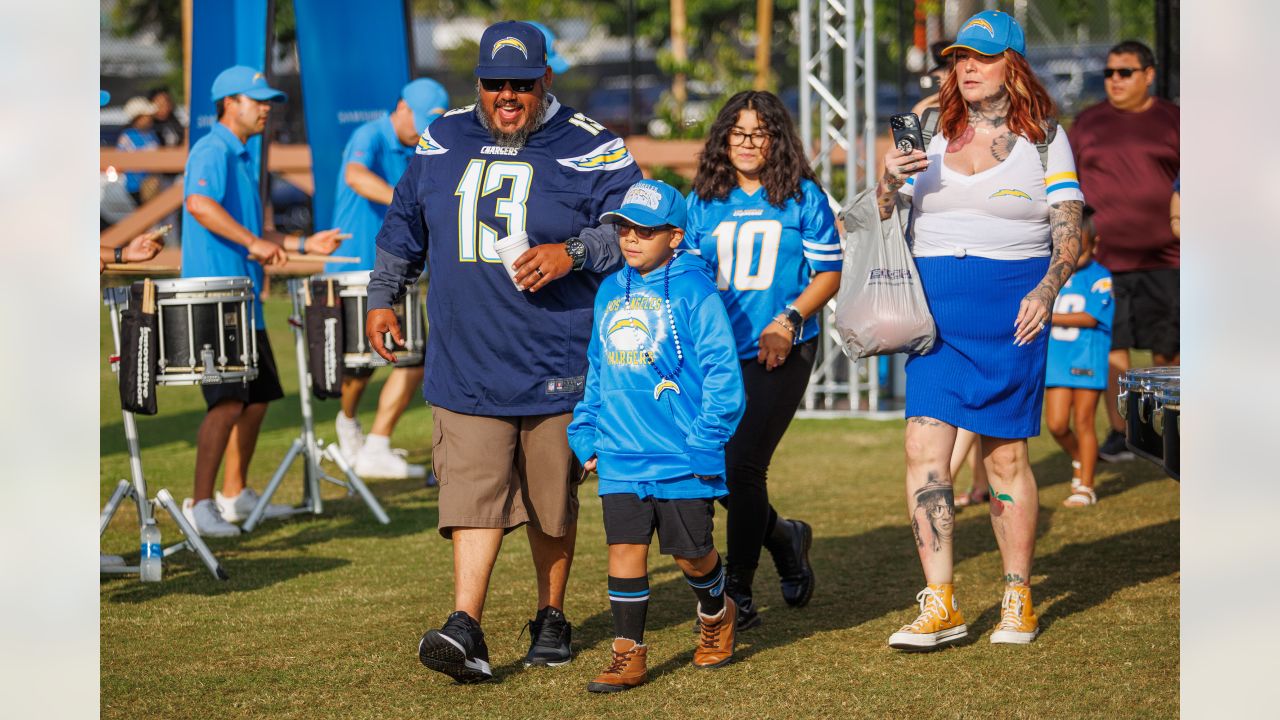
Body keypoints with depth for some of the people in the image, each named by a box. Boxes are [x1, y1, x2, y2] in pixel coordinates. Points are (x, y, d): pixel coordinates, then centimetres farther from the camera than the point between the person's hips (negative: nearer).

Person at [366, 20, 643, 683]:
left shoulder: (588, 149, -4)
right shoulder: (443, 142, 9)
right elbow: (404, 225, 23)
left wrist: (573, 252, -23)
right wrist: (382, 297, 22)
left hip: (555, 366, -2)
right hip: (464, 364, 2)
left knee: (553, 502, 10)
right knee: (472, 491, -9)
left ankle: (551, 617, 27)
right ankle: (466, 629, -15)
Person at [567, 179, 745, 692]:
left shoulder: (694, 290, -8)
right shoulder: (610, 292, 11)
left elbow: (721, 370, -10)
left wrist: (707, 440, -14)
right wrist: (585, 435, 14)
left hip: (681, 455, -5)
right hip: (620, 455, 5)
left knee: (689, 552, 6)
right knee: (625, 549, 0)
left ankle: (716, 613, 36)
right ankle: (628, 655, 6)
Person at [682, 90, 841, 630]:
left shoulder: (803, 197, 1)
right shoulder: (703, 202, 10)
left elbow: (829, 273, 3)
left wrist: (788, 321, -11)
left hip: (781, 351, -4)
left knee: (742, 464, -12)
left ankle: (740, 595, 0)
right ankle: (783, 538, 32)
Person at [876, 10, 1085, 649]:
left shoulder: (1044, 136, 5)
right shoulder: (930, 133, 13)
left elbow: (1068, 231, 0)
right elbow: (887, 221, 15)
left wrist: (1047, 289, -18)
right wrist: (890, 182, -7)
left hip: (1009, 310, -3)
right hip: (934, 309, 3)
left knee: (1006, 455, 2)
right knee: (924, 447, -9)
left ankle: (1018, 600, 15)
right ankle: (939, 605, -8)